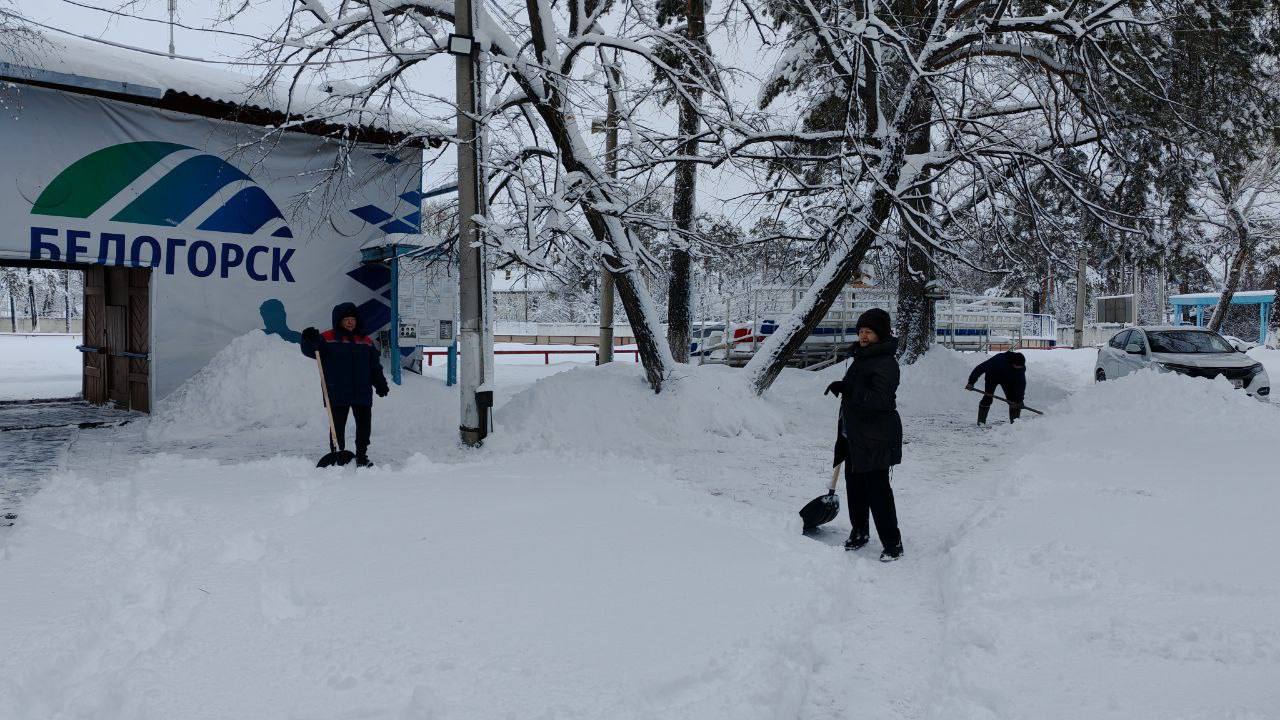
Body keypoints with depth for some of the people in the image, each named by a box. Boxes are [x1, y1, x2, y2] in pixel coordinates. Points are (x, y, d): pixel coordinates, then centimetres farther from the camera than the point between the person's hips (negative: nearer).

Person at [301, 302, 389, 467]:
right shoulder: (328, 338, 1)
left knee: (364, 426, 8)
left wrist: (380, 383, 7)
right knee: (338, 426, 2)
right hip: (337, 394, -4)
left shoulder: (366, 341, 12)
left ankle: (362, 456, 20)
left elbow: (375, 365, 15)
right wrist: (309, 340, -33)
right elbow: (310, 351, -11)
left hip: (362, 394, 4)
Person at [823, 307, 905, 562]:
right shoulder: (861, 358, 14)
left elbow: (880, 399, -27)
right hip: (855, 437, 9)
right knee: (854, 486, 16)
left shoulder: (886, 363, -16)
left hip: (876, 440, -9)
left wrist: (847, 389, -32)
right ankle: (860, 532, 32)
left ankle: (893, 543, 0)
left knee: (877, 489, -8)